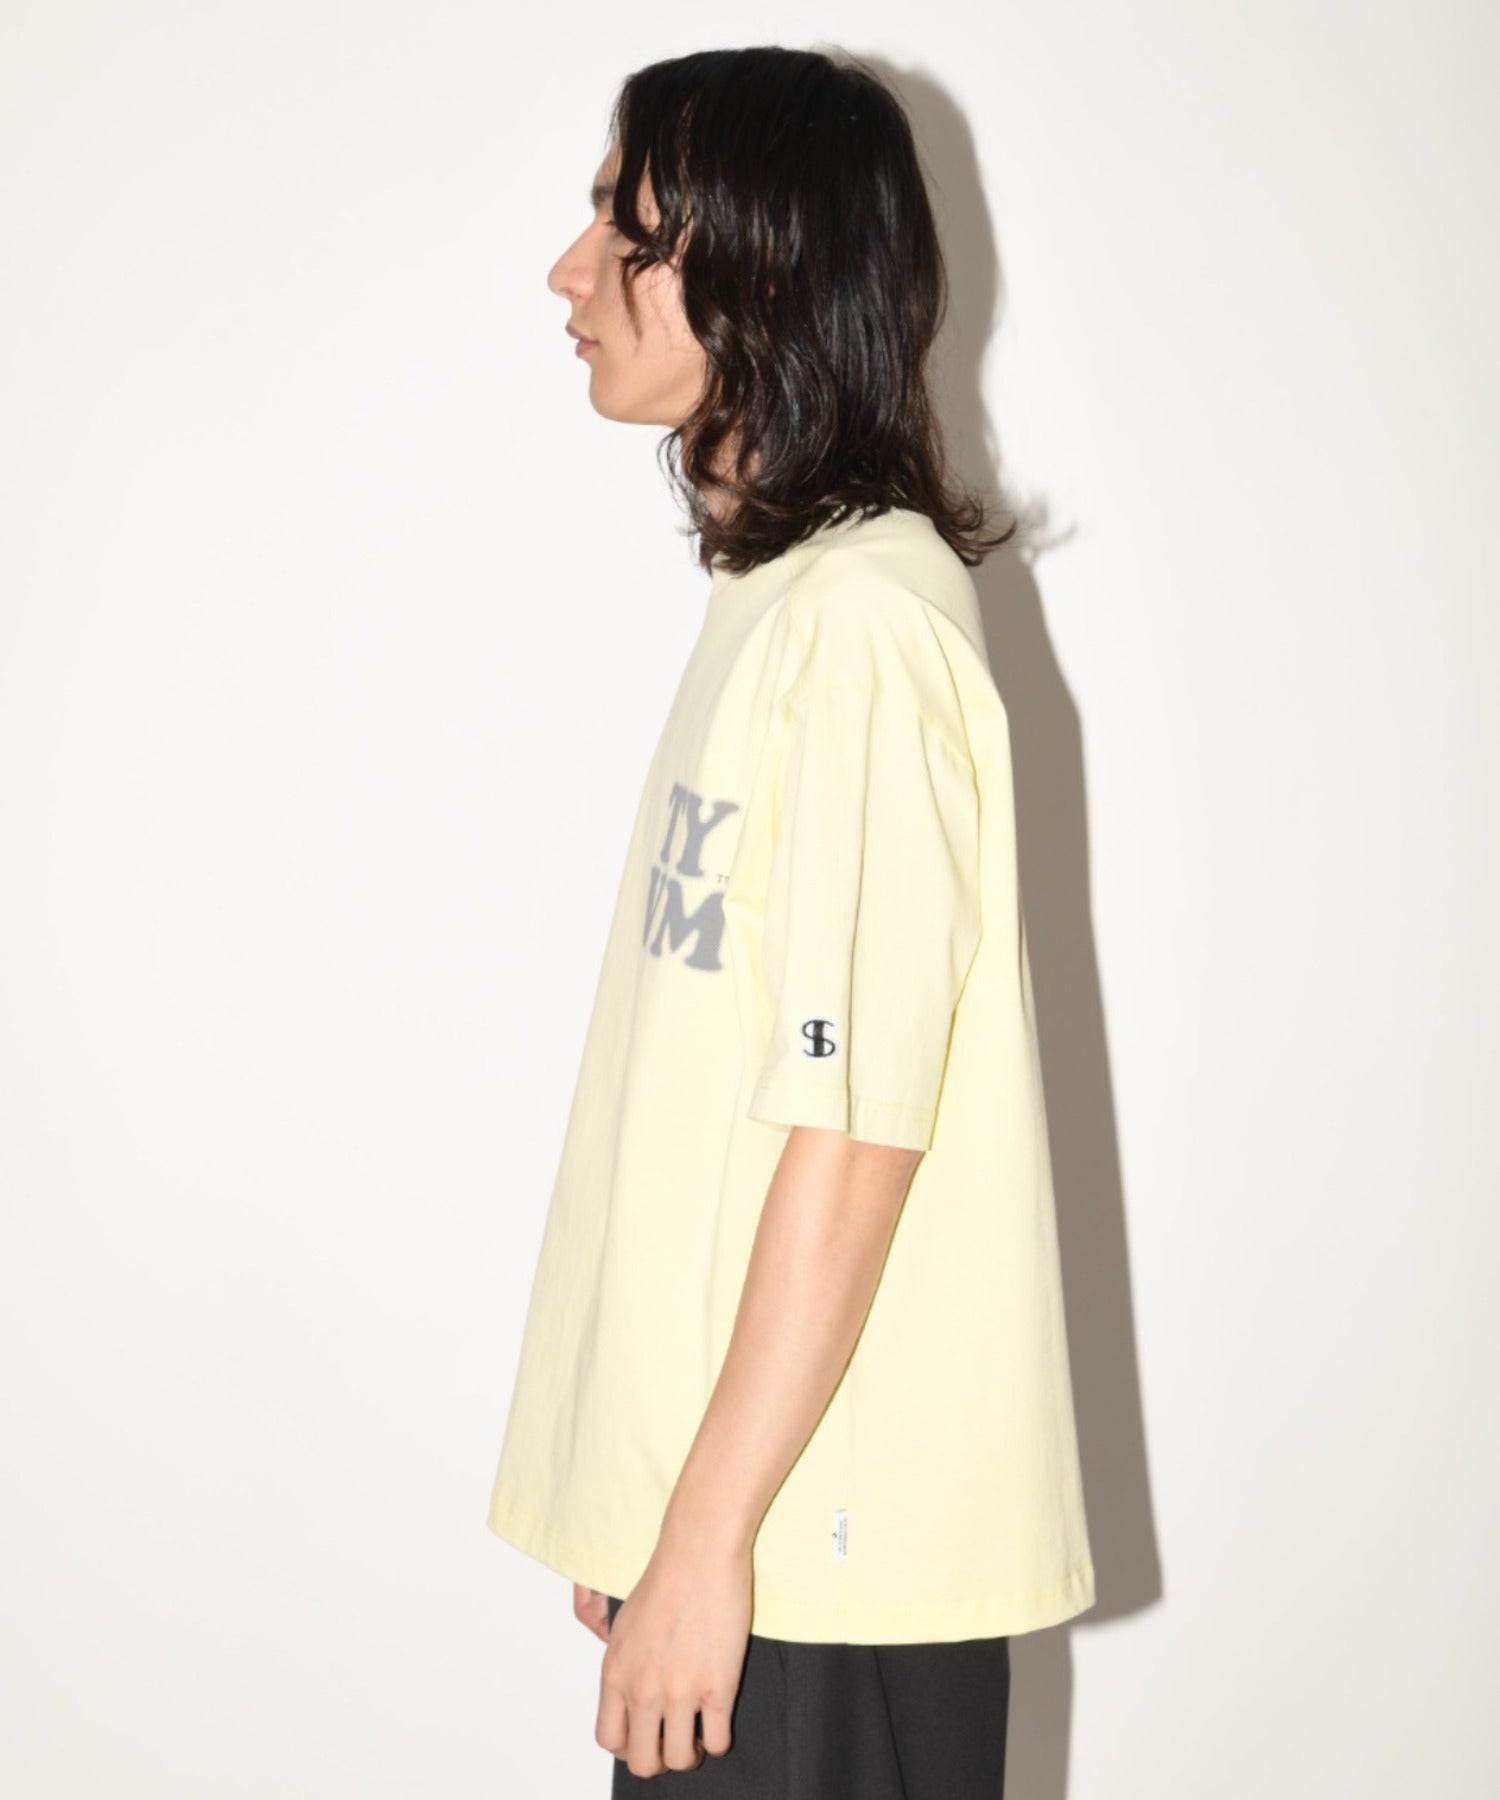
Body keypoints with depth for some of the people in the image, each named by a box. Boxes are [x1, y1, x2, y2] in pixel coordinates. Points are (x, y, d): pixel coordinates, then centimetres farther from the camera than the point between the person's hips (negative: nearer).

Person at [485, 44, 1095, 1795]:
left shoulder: (866, 619, -15)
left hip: (820, 1541, -8)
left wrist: (709, 1535, -18)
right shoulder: (776, 596, 12)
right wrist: (643, 1517, 15)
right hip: (727, 1495, 8)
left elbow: (859, 1126, -20)